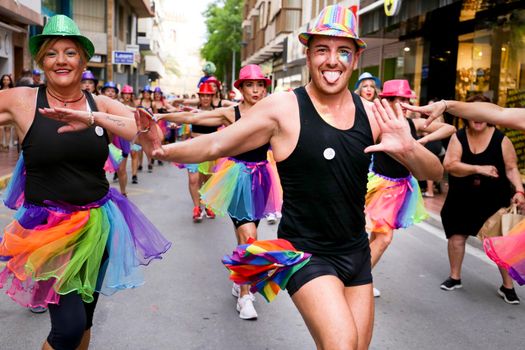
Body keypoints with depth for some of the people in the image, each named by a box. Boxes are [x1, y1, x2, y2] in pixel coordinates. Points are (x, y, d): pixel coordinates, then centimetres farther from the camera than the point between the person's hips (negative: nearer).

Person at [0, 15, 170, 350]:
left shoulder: (101, 105, 0)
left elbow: (151, 134, -16)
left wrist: (94, 118, -25)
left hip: (97, 223, 3)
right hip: (47, 228, -3)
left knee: (84, 320, 17)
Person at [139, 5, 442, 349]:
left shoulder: (372, 113, -2)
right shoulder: (283, 108, -12)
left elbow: (434, 172, 1)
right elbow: (216, 145, -10)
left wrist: (408, 149, -21)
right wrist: (164, 149, -27)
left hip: (357, 252, 5)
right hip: (305, 252, -5)